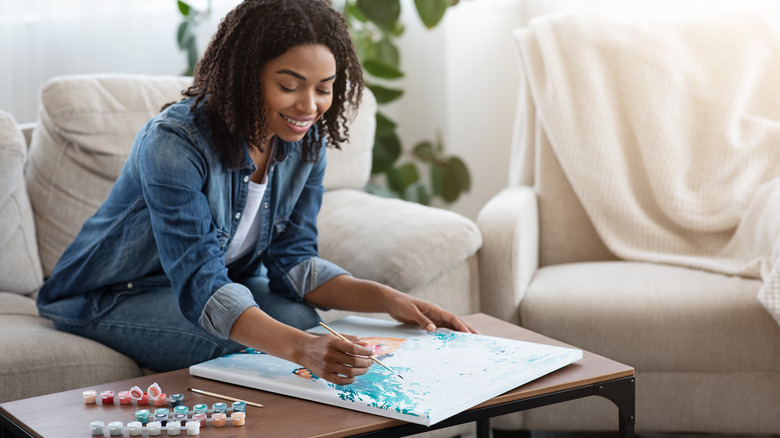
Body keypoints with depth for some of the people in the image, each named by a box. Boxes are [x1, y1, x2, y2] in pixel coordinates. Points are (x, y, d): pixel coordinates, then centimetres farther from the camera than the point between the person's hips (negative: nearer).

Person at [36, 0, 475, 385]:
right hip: (116, 295, -6)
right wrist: (301, 348, -55)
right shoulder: (175, 142, -32)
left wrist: (389, 300, -25)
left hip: (227, 280, 6)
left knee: (304, 323, -23)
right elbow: (200, 287, -39)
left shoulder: (306, 141, -11)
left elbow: (292, 261, -8)